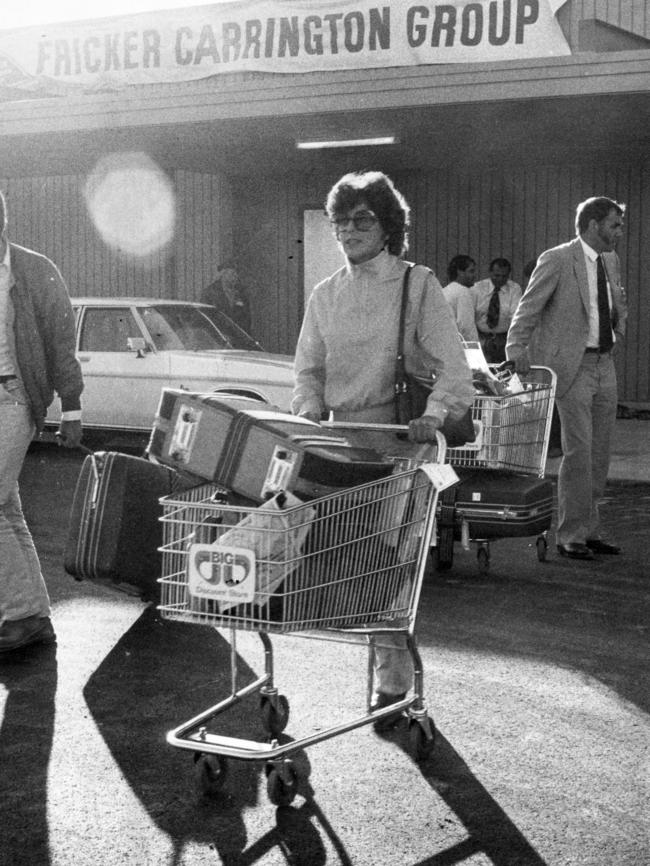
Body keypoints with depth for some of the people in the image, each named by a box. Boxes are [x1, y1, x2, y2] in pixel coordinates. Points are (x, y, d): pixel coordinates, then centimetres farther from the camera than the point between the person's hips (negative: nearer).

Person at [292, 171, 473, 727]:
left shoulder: (419, 286, -1)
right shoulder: (326, 296, 12)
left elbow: (453, 368, -8)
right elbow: (308, 369, 14)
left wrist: (434, 414, -25)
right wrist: (310, 414, -6)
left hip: (401, 439, -4)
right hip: (341, 441, 4)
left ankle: (393, 681, 6)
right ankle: (394, 667, 18)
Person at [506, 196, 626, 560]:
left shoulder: (611, 261, 12)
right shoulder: (557, 260, -9)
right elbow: (527, 310, -8)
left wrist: (619, 331, 16)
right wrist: (516, 353, -13)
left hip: (605, 364, 7)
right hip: (573, 366, -7)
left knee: (600, 453, 9)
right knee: (578, 451, -8)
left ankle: (590, 530, 19)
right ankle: (571, 536, 1)